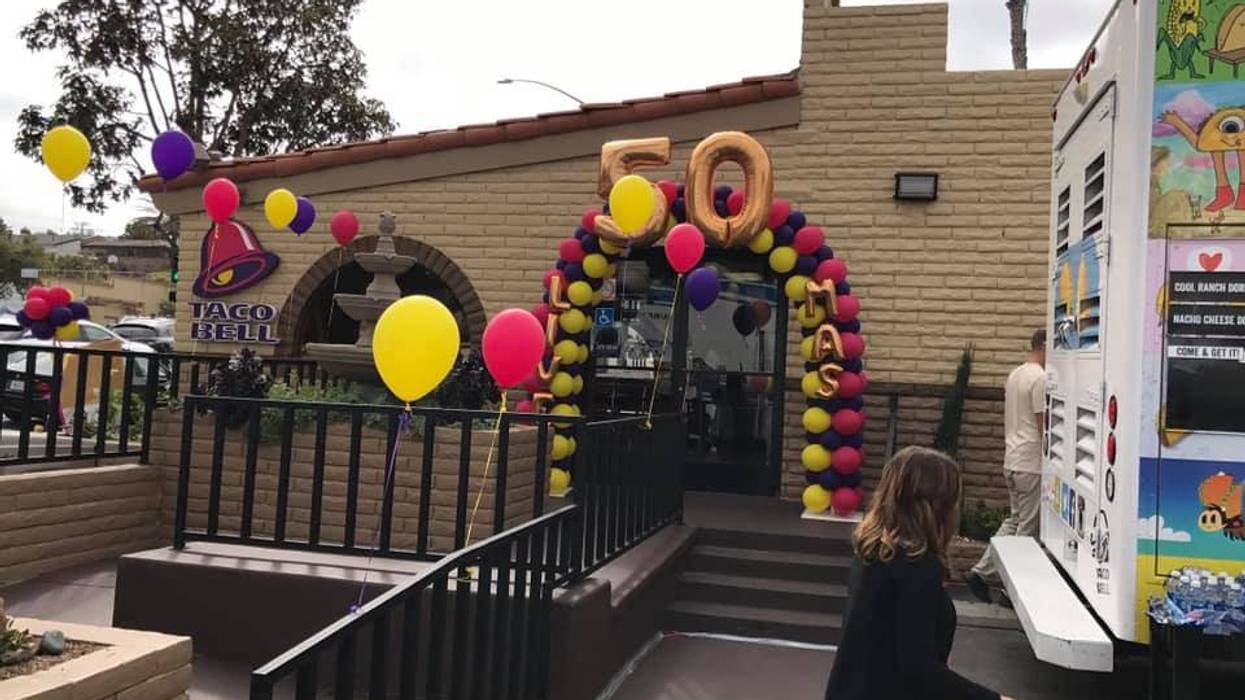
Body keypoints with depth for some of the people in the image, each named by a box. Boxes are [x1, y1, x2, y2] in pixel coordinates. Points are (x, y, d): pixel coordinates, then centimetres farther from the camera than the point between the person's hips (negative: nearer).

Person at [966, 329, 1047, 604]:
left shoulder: (1015, 375, 13)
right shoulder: (1040, 378, -16)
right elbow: (1043, 425, -18)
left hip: (1011, 460, 9)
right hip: (1031, 464, -9)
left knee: (1014, 520, 17)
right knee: (1028, 528, 1)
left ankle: (981, 572, 15)